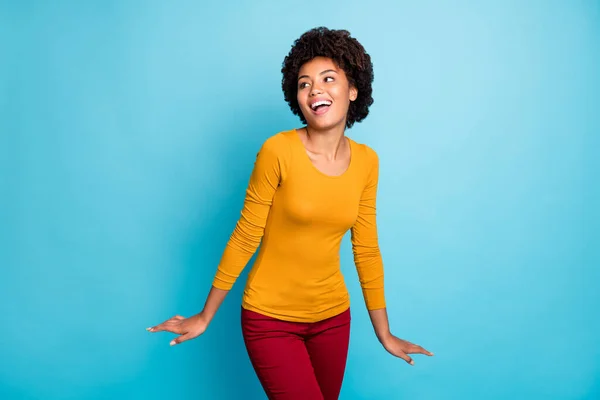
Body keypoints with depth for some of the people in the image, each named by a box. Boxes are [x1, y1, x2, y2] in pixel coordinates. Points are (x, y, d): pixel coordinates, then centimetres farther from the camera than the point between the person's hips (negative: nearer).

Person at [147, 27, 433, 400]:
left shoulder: (366, 161, -3)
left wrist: (384, 333, 10)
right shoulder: (278, 151, -17)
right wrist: (205, 316, -3)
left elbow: (367, 250, 4)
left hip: (333, 316, 5)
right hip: (271, 318, -4)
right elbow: (245, 238, -10)